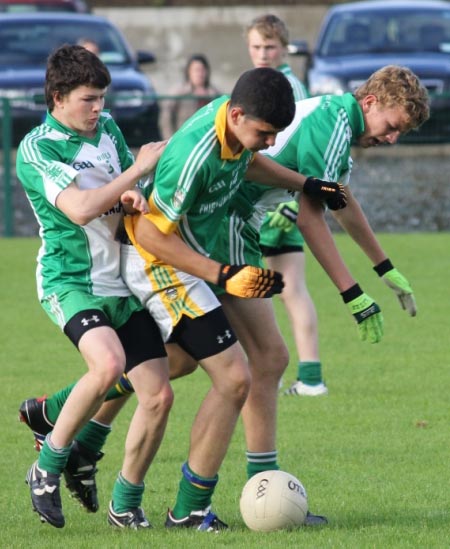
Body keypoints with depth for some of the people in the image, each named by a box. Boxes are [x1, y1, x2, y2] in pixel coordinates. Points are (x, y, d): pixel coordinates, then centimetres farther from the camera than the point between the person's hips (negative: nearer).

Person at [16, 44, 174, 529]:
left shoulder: (107, 128, 11)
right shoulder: (37, 148, -11)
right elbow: (80, 208, -23)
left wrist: (131, 196, -1)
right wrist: (137, 170, -17)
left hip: (123, 282, 7)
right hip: (70, 281, -7)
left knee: (158, 396, -2)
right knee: (108, 363, -33)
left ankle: (126, 505, 15)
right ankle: (49, 466, -14)